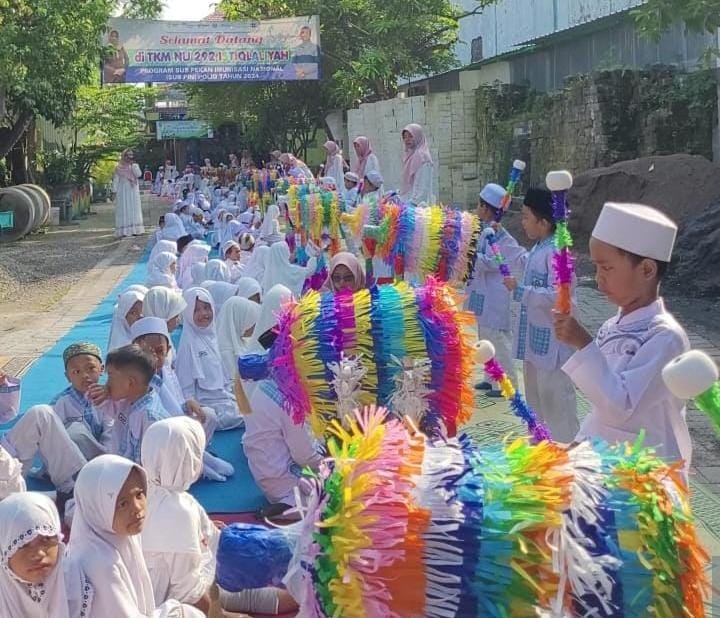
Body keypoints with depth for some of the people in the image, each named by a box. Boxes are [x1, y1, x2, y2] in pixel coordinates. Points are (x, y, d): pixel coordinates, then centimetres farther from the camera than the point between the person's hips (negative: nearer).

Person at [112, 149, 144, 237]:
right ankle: (123, 231, -5)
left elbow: (139, 174, -11)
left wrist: (133, 164, -10)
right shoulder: (119, 168, 0)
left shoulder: (134, 166, 8)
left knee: (134, 210, 4)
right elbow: (115, 180, 0)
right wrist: (114, 192, -6)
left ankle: (135, 230, 7)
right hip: (123, 192, -3)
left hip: (133, 191, 3)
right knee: (123, 211, -4)